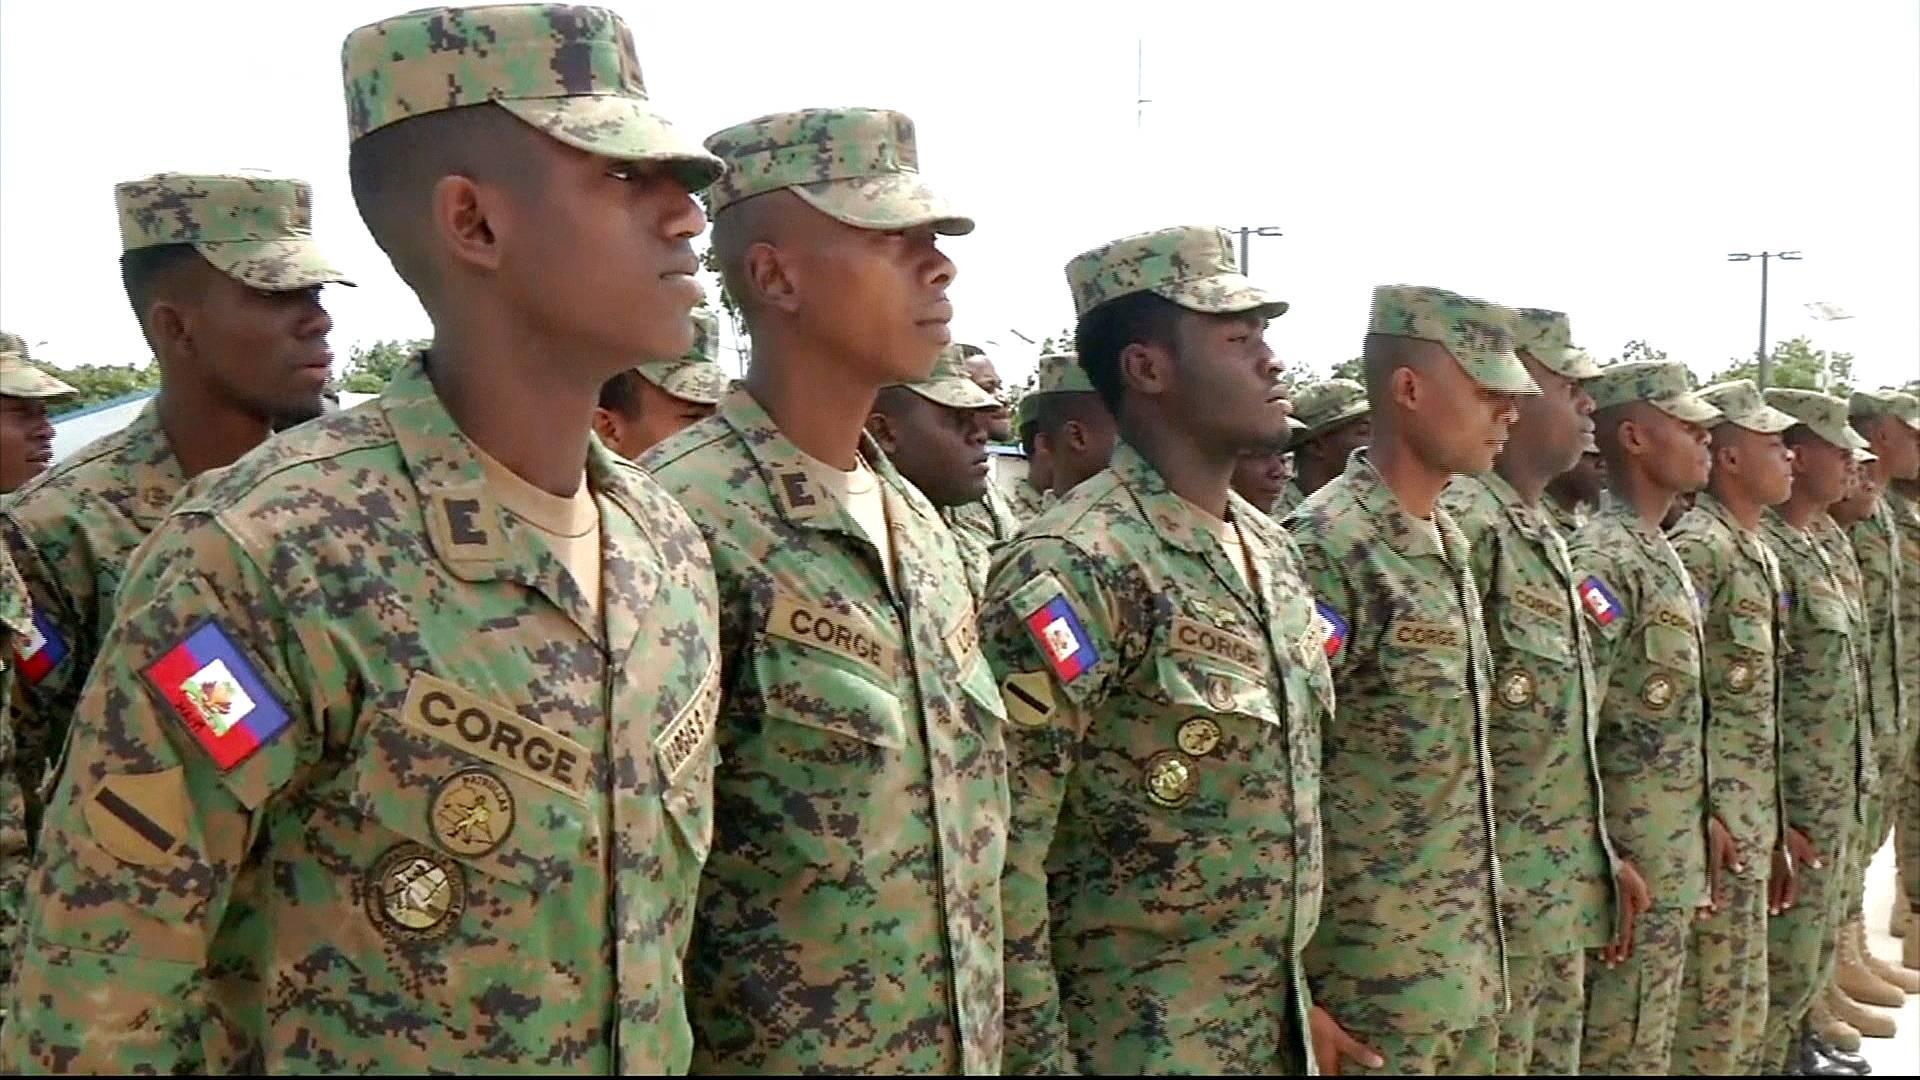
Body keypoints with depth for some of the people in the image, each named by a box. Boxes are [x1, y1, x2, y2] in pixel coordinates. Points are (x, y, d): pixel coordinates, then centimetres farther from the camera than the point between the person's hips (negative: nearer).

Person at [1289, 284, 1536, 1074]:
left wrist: (1477, 940, 18)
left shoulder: (1448, 539, 9)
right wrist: (1299, 988, -18)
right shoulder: (1326, 548, -19)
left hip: (1465, 959, 8)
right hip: (1374, 976, -8)